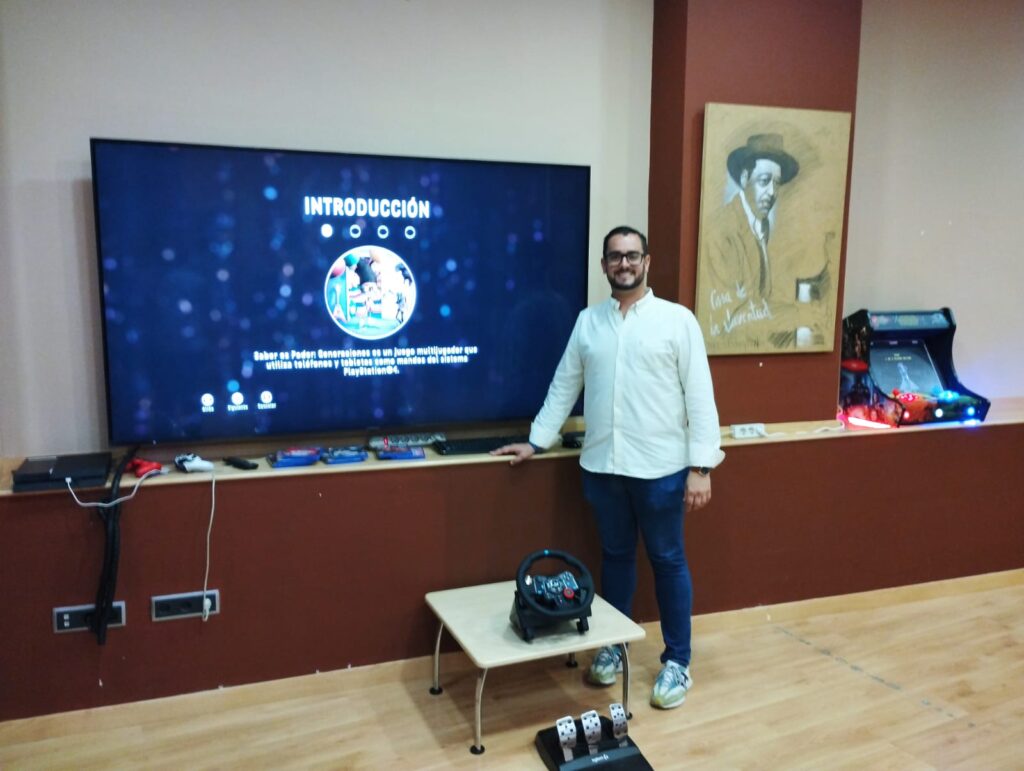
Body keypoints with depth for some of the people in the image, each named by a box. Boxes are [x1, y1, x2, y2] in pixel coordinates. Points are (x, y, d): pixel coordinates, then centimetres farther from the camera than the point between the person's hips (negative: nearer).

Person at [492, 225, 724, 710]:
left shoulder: (677, 320, -4)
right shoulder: (587, 322, 7)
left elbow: (699, 395, -7)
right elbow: (564, 386, 13)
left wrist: (701, 466, -11)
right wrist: (536, 441, 11)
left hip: (660, 467, -3)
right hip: (602, 465, 4)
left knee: (667, 560, 8)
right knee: (615, 556, 16)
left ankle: (677, 662, 22)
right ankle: (612, 647, 31)